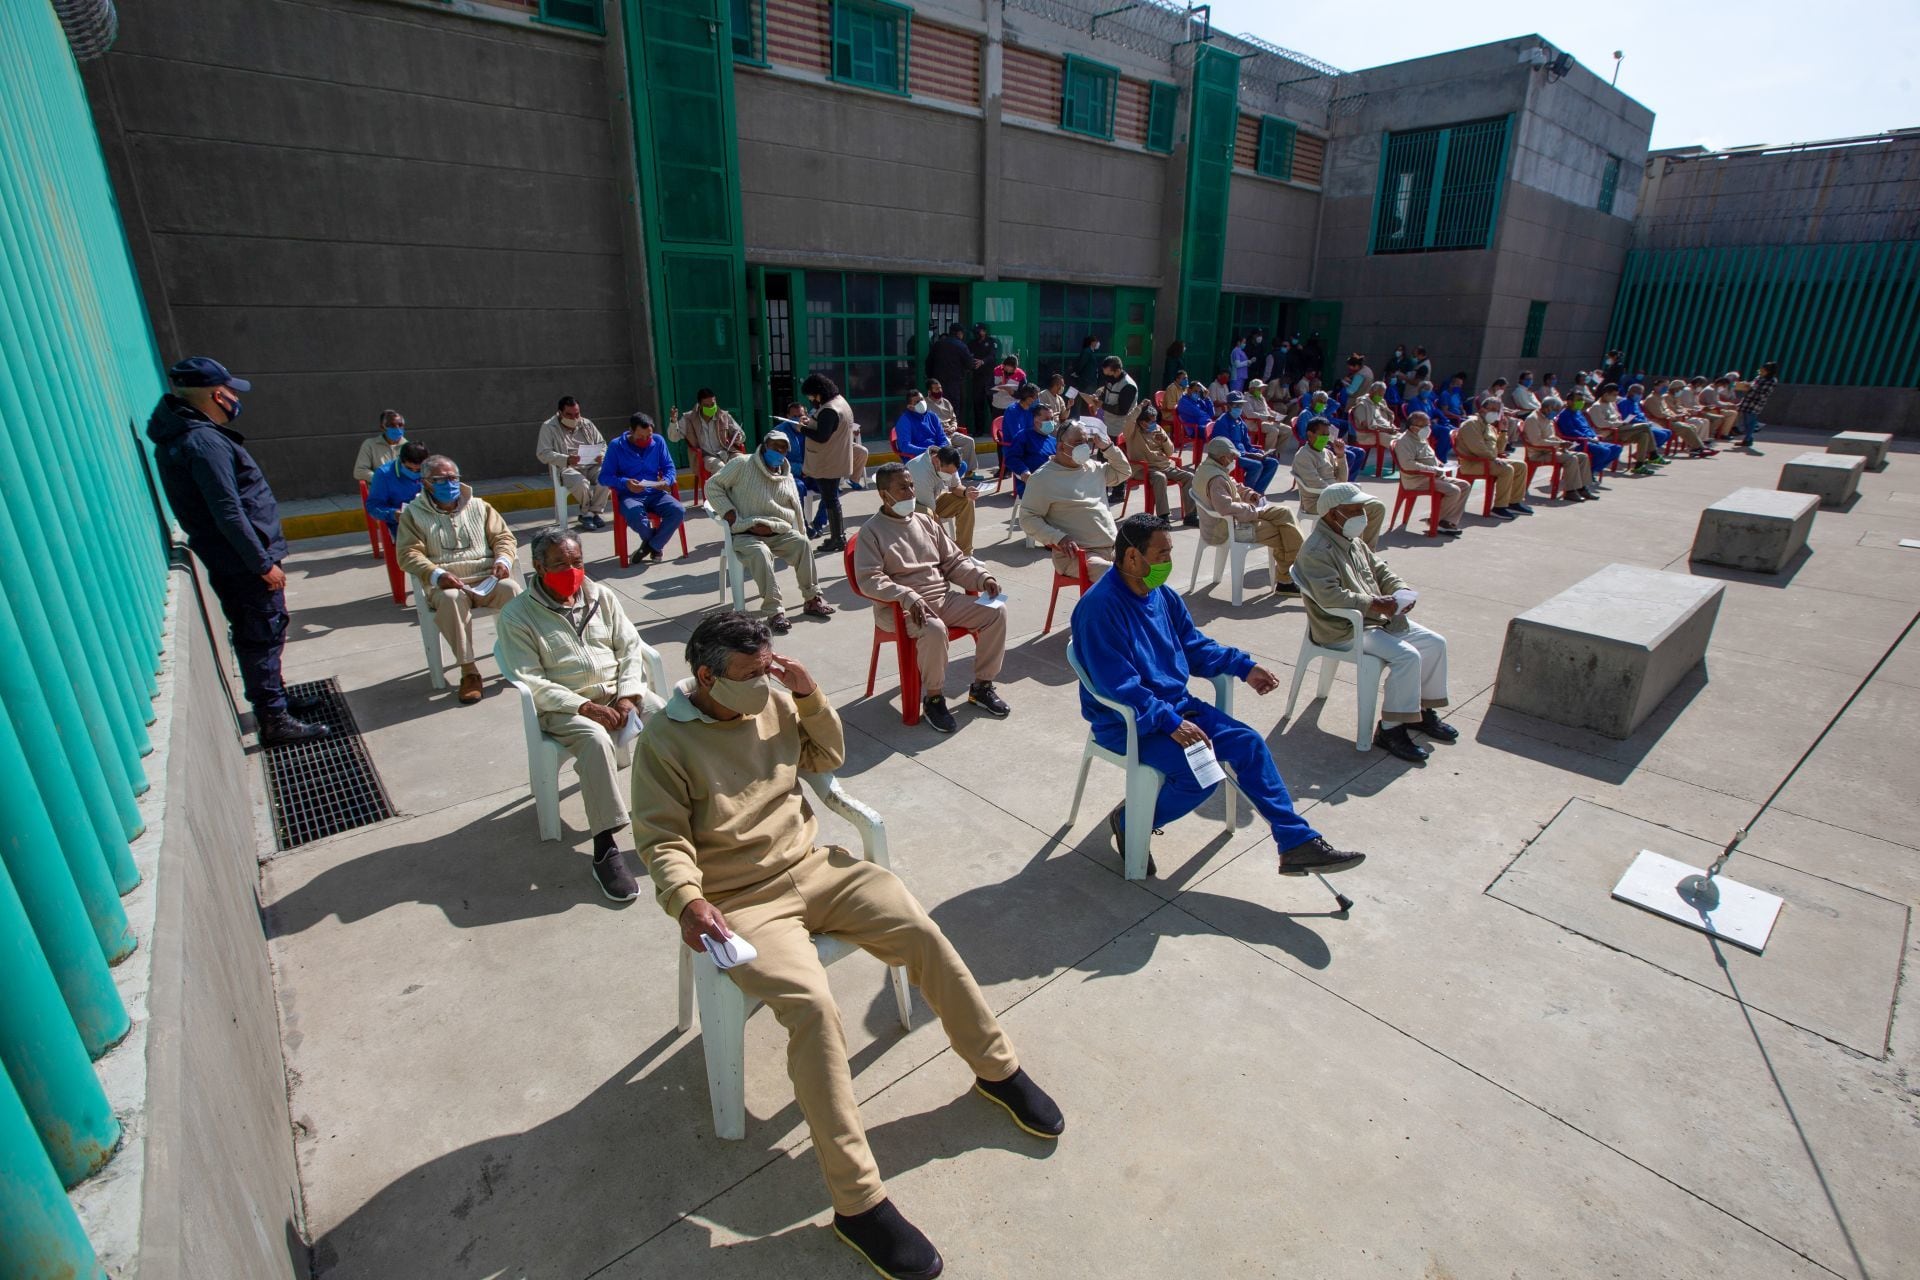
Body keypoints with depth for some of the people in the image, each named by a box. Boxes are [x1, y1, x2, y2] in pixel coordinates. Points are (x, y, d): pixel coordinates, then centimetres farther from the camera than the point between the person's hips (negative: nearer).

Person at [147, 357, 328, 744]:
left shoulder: (182, 435, 11)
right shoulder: (205, 441, -20)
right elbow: (228, 513, -24)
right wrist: (264, 563, -19)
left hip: (228, 562, 10)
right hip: (244, 562, -10)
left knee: (255, 636, 20)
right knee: (264, 637, -3)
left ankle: (274, 699, 35)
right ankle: (274, 721, 4)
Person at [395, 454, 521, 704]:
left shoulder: (478, 506, 19)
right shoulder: (413, 513, 11)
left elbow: (503, 536, 17)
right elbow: (408, 554, 2)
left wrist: (503, 560, -6)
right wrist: (436, 575, -17)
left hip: (487, 579, 2)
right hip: (446, 584, -2)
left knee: (512, 589, -32)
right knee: (450, 599, -38)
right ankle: (468, 670, -32)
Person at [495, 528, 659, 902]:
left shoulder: (602, 596, 8)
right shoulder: (516, 615, -4)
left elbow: (630, 648, 6)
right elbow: (531, 682, -10)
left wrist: (628, 696, -10)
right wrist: (585, 707, -21)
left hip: (620, 692, 4)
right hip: (564, 707, -4)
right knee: (596, 739, -36)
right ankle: (605, 849, -31)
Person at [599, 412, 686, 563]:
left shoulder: (658, 441, 7)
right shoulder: (616, 446, -2)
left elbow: (669, 467, 10)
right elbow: (604, 477, -4)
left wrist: (666, 481, -14)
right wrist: (625, 482, -24)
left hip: (655, 493, 3)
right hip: (629, 495, -3)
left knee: (678, 511, -28)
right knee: (635, 516, -38)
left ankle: (651, 545, -5)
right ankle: (655, 543, -2)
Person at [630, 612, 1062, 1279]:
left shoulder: (774, 701, 3)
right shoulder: (663, 741, -11)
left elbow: (828, 757, 13)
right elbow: (662, 841, -11)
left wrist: (811, 698, -4)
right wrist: (687, 900, -30)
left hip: (812, 867, 5)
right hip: (743, 903, -5)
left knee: (923, 934, -10)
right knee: (812, 1004, -27)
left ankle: (998, 1070, 12)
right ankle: (858, 1202, -14)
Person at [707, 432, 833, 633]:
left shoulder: (787, 476, 14)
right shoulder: (742, 464, -1)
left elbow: (795, 512, 10)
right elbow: (712, 485, -1)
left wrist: (771, 525, -7)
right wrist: (731, 515, -11)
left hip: (777, 533, 4)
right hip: (744, 534, -4)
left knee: (802, 543, -23)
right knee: (761, 553, -35)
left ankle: (812, 598, -13)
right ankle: (775, 611, -35)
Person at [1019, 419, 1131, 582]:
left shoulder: (1093, 468, 16)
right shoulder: (1043, 477, -5)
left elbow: (1123, 472, 30)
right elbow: (1027, 518, -8)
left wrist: (1107, 446, 12)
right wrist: (1059, 538, -21)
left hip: (1112, 548, 7)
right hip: (1077, 554, -7)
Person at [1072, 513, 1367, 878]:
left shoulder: (1163, 595, 4)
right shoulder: (1100, 607, -23)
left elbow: (1195, 648, 17)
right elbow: (1119, 686, -26)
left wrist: (1244, 666, 5)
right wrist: (1171, 723, -29)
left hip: (1176, 705, 8)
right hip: (1125, 723, -8)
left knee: (1248, 743, -4)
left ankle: (1298, 844, 6)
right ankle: (1129, 823, 2)